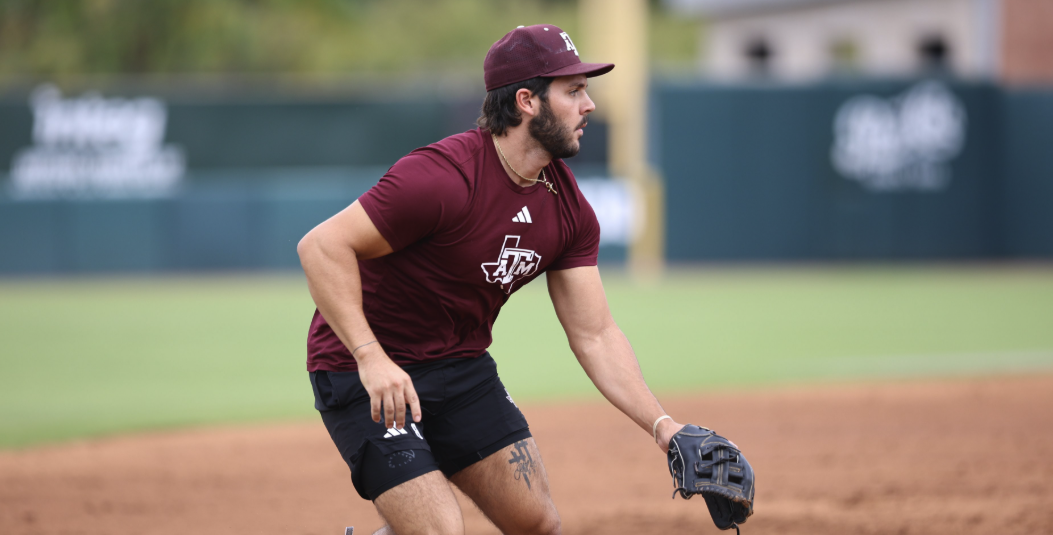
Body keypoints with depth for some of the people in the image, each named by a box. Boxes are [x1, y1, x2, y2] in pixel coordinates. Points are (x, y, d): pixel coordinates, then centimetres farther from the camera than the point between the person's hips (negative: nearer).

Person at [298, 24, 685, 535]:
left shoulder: (568, 207, -1)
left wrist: (662, 426, -9)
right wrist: (370, 357, -34)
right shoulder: (445, 178, -26)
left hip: (462, 368, 8)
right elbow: (322, 246, -26)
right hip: (363, 371, -8)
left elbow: (594, 335, 2)